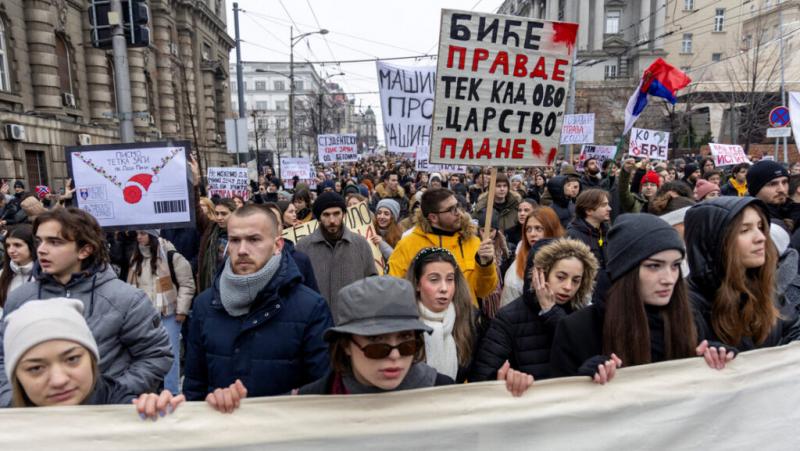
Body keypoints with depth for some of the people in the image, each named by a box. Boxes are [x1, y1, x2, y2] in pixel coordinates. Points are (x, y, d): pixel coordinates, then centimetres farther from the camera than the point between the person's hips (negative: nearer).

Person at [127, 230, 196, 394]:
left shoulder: (172, 256, -12)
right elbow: (132, 285, 17)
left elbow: (187, 284, -11)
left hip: (168, 314, -6)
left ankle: (171, 393, 13)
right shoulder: (136, 258, 8)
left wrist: (181, 310, -11)